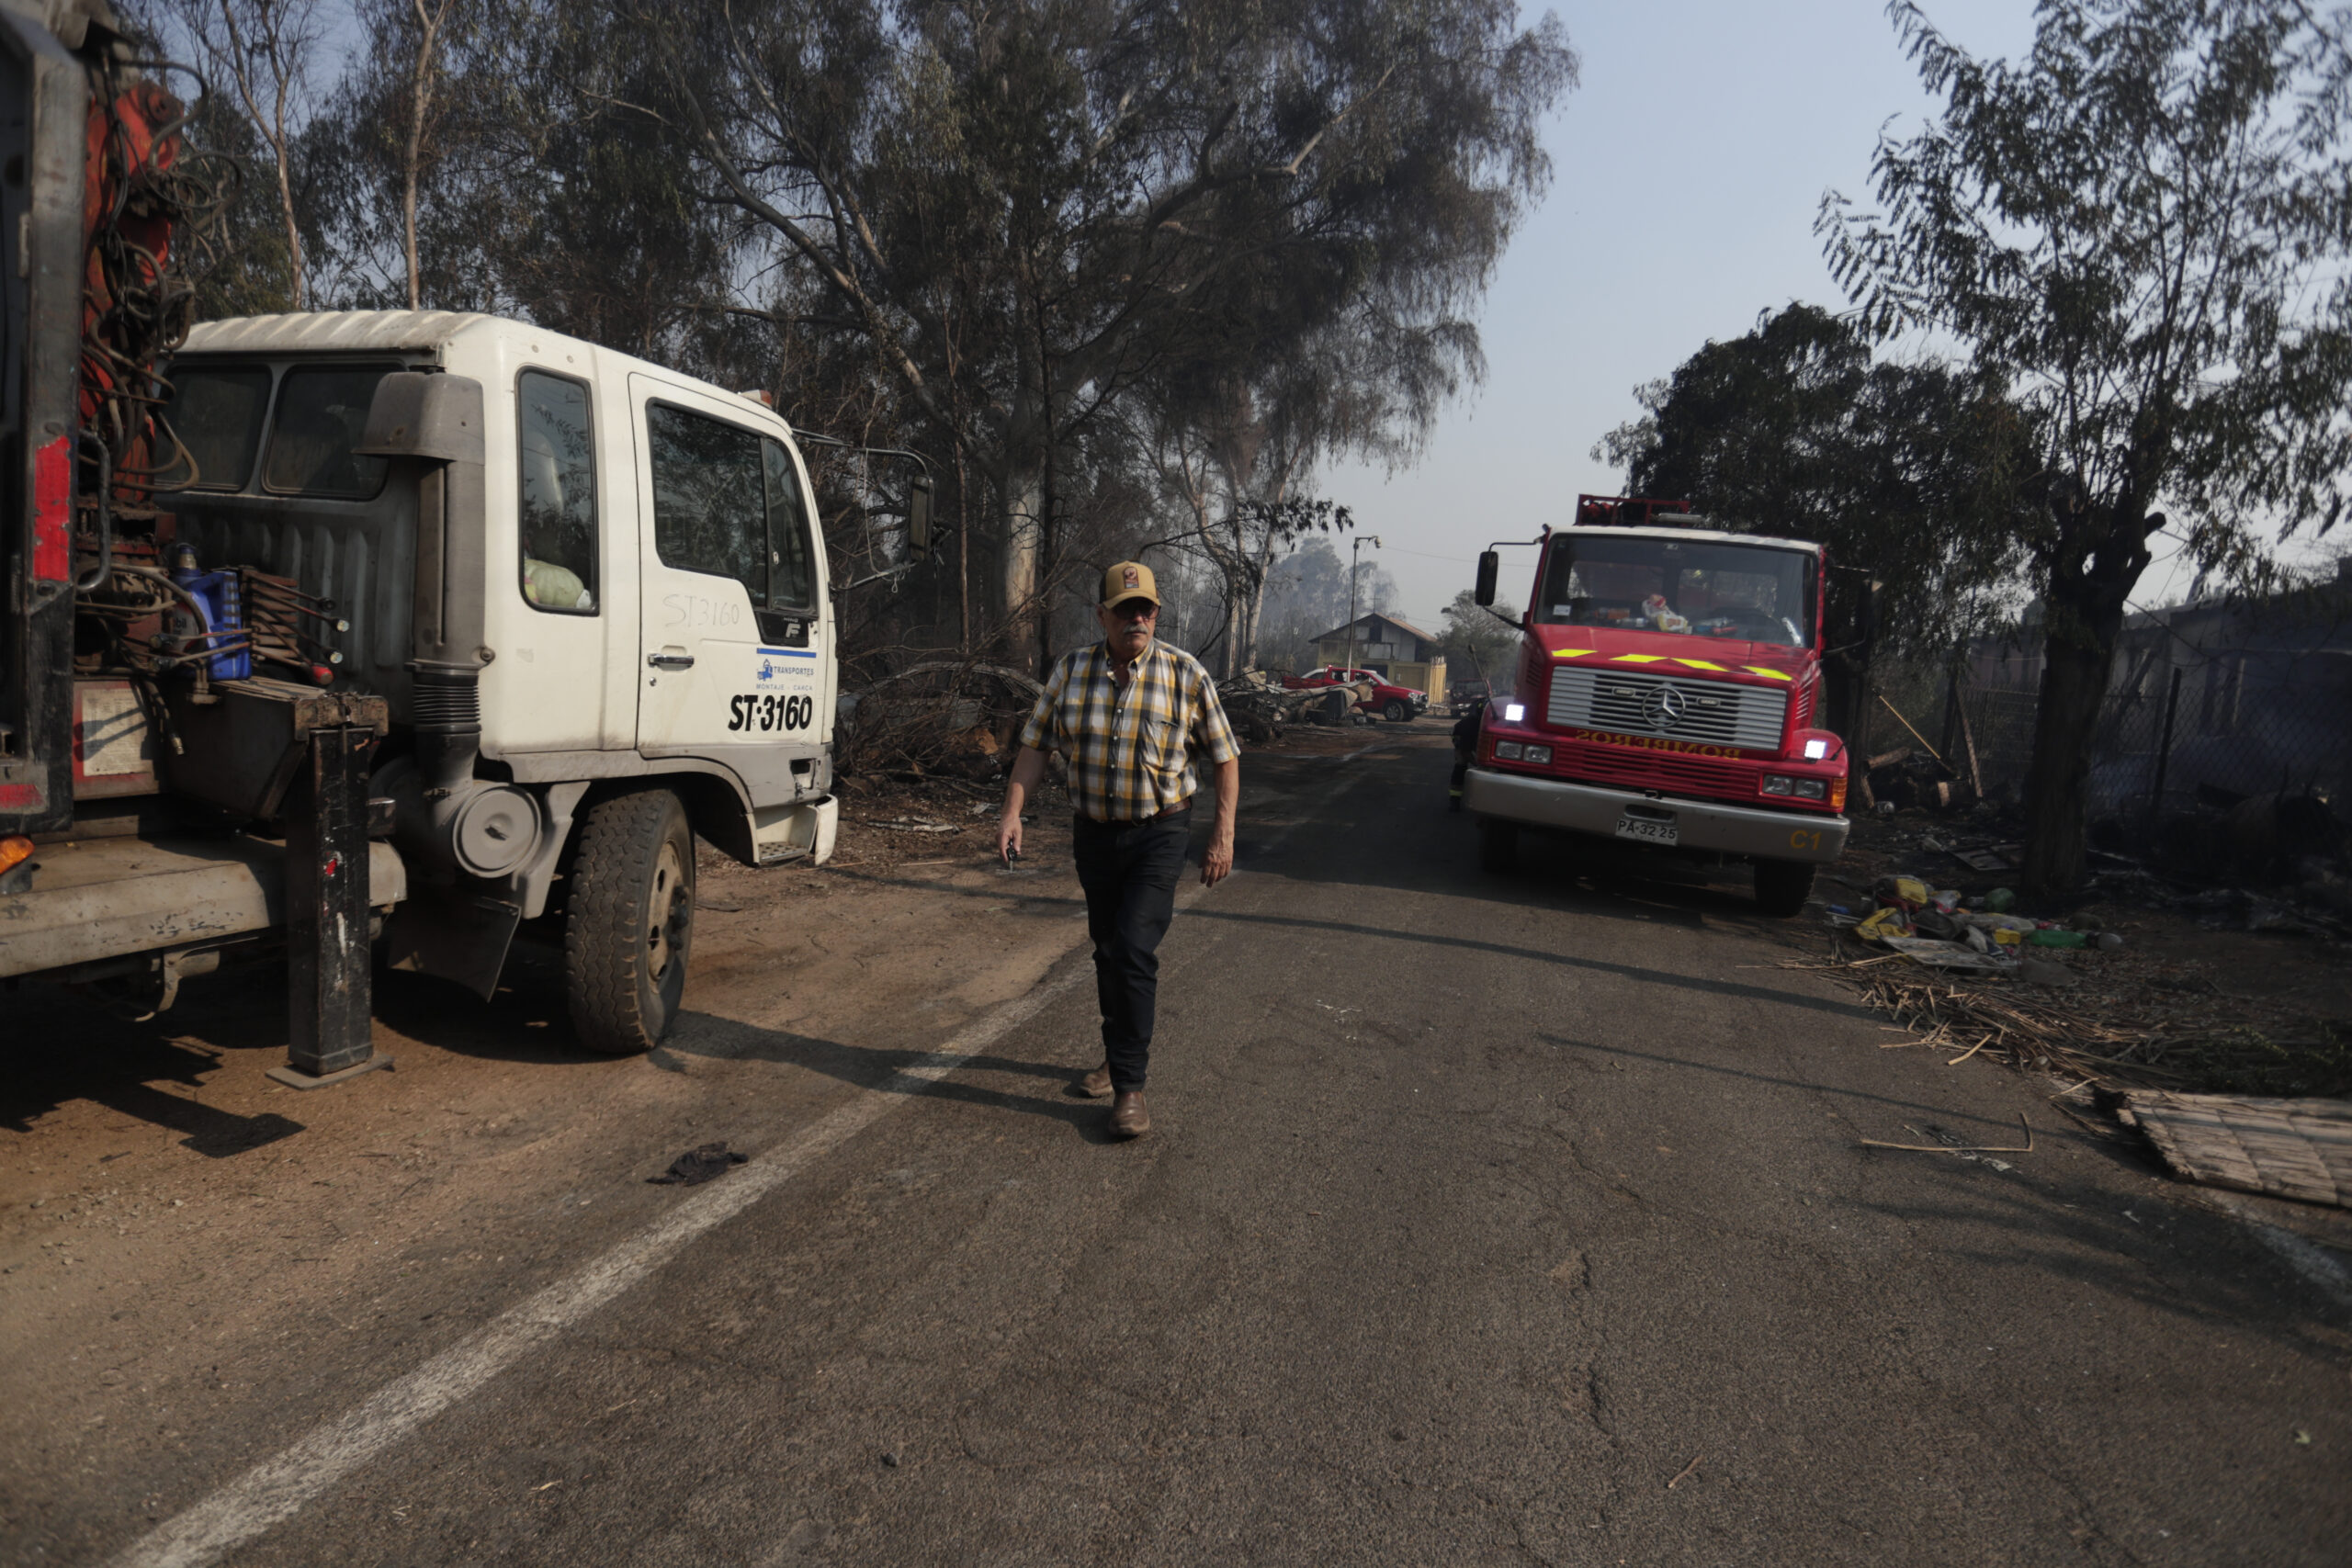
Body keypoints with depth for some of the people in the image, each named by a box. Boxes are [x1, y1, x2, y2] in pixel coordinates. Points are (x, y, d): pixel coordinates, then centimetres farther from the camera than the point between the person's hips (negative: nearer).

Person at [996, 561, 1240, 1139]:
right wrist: (1012, 812, -7)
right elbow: (1035, 744, 4)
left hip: (1160, 833, -4)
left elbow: (1224, 757, -2)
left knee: (1134, 948, -15)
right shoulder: (1071, 671, -1)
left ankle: (1128, 1086, -6)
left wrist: (1223, 835, -7)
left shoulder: (1186, 674, -8)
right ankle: (1123, 1051, 36)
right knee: (1107, 951, 15)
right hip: (1093, 832, 4)